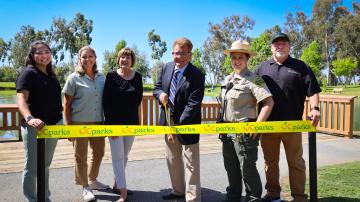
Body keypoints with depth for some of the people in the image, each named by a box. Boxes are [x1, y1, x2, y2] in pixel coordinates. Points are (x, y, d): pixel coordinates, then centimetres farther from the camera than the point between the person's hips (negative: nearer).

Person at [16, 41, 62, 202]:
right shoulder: (28, 73, -11)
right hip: (35, 127, -7)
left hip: (54, 125, 7)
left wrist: (60, 119, 19)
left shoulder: (51, 75, 11)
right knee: (32, 167, 3)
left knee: (45, 165, 19)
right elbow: (21, 98, -24)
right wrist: (29, 118, -41)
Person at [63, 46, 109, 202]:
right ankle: (85, 187, 21)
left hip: (98, 122, 5)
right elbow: (66, 104, -5)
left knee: (99, 153, 15)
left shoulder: (101, 77, 5)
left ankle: (92, 180, 36)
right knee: (81, 156, 6)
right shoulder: (74, 78, -6)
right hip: (79, 123, -4)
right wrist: (68, 126, -8)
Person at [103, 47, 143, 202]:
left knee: (125, 155, 13)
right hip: (115, 122, -3)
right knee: (118, 156, -3)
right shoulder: (112, 76, -6)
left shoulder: (137, 76, 3)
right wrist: (111, 123, -13)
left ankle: (117, 184, 30)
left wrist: (131, 113, 10)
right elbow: (106, 100, -8)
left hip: (132, 122, 4)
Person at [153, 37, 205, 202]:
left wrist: (178, 126, -27)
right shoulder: (166, 68, 1)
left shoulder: (197, 75, -18)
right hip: (168, 121, 7)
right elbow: (157, 87, 12)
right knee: (172, 160, 20)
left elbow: (193, 104, -23)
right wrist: (160, 94, -14)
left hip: (186, 124, -7)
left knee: (190, 164, 2)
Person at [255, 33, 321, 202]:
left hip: (292, 124, -2)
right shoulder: (262, 67, 10)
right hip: (268, 124, 3)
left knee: (296, 162, 7)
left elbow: (312, 90, -1)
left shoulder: (300, 66, 4)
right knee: (270, 161, 13)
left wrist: (314, 108, -17)